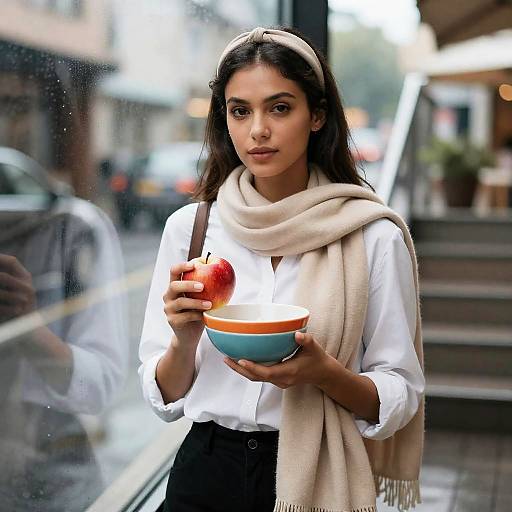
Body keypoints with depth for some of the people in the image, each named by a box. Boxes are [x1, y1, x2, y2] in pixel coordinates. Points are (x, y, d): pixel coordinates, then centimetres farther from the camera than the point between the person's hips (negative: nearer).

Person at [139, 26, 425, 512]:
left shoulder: (375, 236, -11)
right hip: (206, 470, 2)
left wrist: (323, 372, -24)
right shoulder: (188, 226, -5)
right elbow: (165, 398, 0)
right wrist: (185, 340, -19)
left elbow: (399, 396, -6)